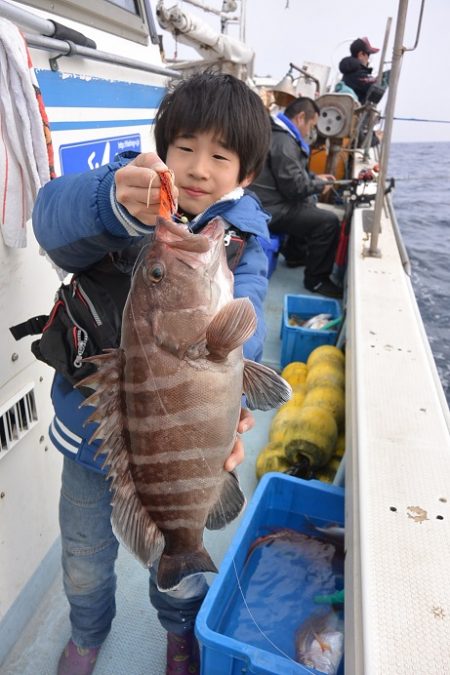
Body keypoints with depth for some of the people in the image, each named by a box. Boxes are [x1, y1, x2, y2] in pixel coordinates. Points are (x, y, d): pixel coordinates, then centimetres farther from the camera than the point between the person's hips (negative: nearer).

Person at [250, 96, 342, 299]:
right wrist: (319, 185, -4)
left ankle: (294, 253, 33)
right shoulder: (283, 142, -20)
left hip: (269, 202, 11)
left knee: (310, 202, 30)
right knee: (329, 221, -16)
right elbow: (295, 187, -21)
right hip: (270, 210, -11)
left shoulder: (278, 133, 16)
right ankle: (316, 279, -4)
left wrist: (314, 177, 18)